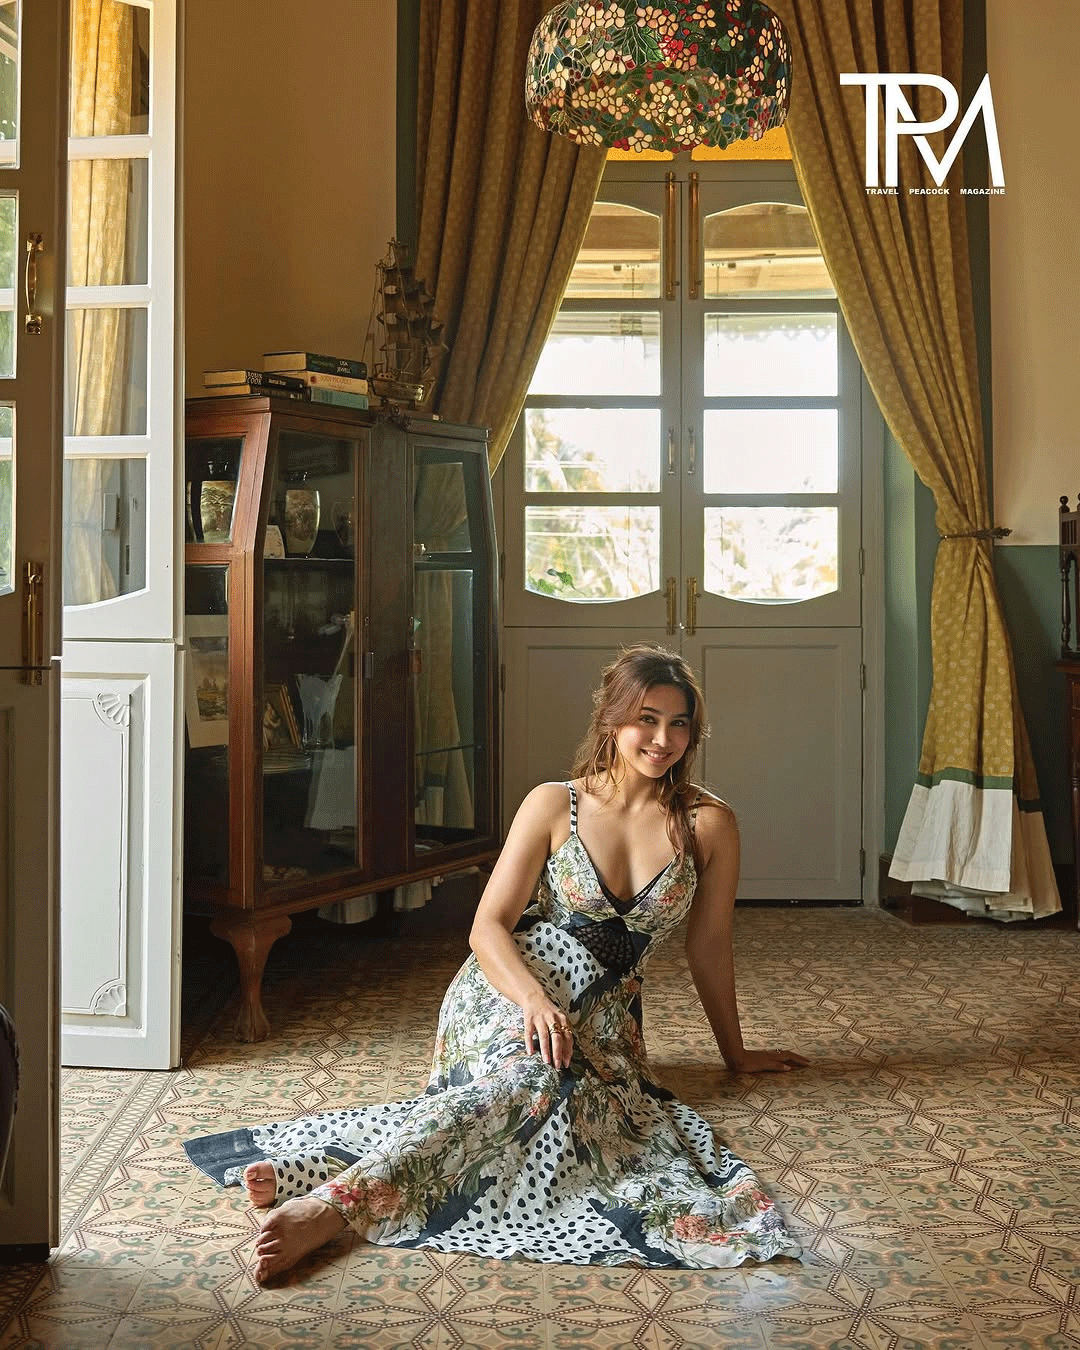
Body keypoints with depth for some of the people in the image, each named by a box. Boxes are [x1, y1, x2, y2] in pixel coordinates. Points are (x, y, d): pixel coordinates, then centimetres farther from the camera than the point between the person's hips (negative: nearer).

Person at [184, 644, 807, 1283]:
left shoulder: (709, 823, 0)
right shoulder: (553, 805, -2)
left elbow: (710, 946, 11)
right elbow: (489, 927, -5)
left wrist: (736, 1052, 19)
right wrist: (536, 999, -24)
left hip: (600, 1022, 2)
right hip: (507, 995, -2)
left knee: (546, 1085, -34)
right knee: (539, 1072, -38)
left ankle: (309, 1173, -41)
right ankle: (337, 1202, -50)